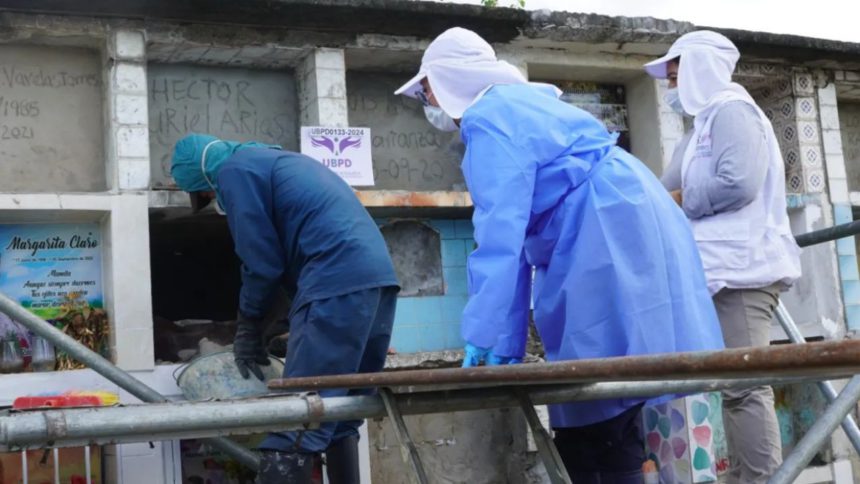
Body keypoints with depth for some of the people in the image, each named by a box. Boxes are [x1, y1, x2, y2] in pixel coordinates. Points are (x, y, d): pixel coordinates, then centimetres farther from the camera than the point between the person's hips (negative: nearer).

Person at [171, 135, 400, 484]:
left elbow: (263, 261, -2)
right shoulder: (276, 160, 30)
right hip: (378, 276, 9)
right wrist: (291, 323, 30)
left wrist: (248, 327, 11)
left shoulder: (234, 171, 3)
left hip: (338, 285, -9)